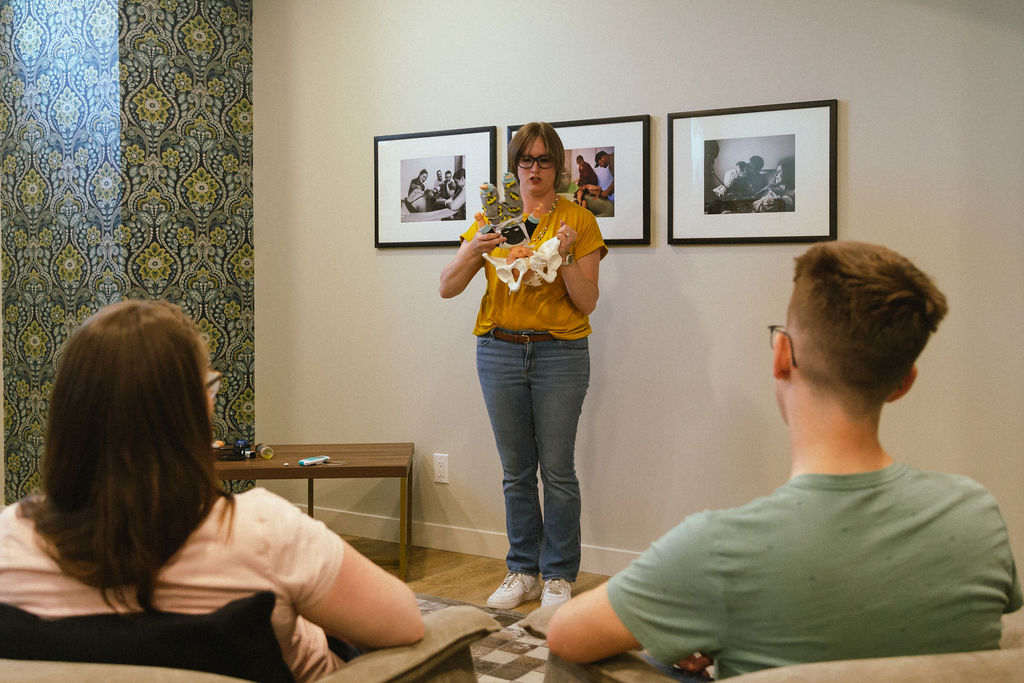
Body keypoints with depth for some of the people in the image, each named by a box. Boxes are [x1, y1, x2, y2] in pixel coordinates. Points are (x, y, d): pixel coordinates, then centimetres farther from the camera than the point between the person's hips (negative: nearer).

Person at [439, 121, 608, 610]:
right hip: (499, 351, 3)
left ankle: (559, 575, 15)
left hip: (560, 352, -2)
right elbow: (447, 287, 2)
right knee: (516, 471, 9)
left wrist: (565, 257, -17)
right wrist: (474, 250, -16)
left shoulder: (578, 222, 1)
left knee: (557, 469, 0)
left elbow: (587, 303, -3)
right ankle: (522, 573, 22)